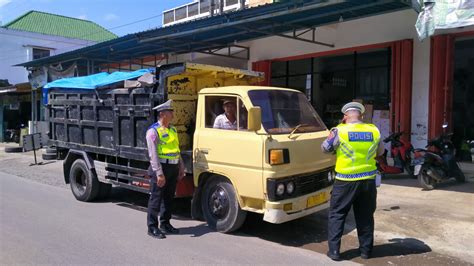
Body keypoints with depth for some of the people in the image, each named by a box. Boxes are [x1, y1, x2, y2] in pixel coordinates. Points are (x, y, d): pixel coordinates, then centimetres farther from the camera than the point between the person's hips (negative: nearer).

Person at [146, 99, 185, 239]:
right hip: (161, 168, -8)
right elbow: (153, 155, -17)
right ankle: (152, 228, 12)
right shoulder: (153, 131, -11)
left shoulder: (172, 129, 13)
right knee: (156, 198, 1)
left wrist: (181, 167, 16)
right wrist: (159, 173, -21)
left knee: (169, 198, 16)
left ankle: (165, 224, 29)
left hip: (173, 168, 8)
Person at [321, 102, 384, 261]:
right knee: (365, 216, 17)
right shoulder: (374, 131, 0)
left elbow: (325, 148, 3)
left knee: (336, 215, 9)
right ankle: (366, 250, 27)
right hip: (368, 180, 4)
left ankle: (334, 251, 9)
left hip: (346, 181, -3)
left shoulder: (340, 131, -11)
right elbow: (380, 152, 15)